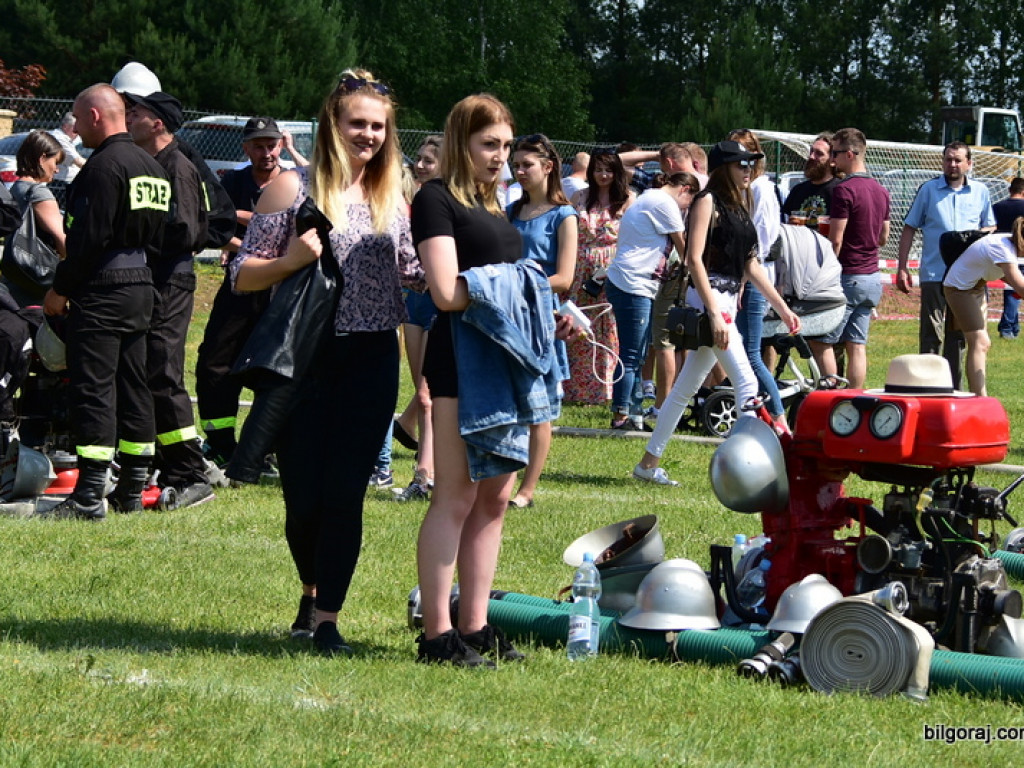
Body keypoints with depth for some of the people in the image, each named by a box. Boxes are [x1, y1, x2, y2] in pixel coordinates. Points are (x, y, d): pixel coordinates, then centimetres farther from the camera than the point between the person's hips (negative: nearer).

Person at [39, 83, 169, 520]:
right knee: (133, 386, 12)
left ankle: (89, 496, -12)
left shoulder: (104, 165, -14)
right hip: (142, 285, 9)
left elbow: (90, 237, -19)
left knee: (92, 389, -9)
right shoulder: (151, 166, 15)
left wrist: (60, 288, -12)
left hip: (102, 290, -9)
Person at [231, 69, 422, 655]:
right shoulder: (293, 188, -2)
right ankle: (314, 591, 29)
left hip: (372, 360, 3)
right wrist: (290, 260, -21)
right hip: (307, 358, -2)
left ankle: (326, 616, 7)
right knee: (305, 495, 1)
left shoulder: (394, 198, 10)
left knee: (346, 493, 0)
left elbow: (413, 272, 17)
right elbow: (243, 275, -2)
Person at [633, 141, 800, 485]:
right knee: (746, 383, -13)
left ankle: (649, 463, 17)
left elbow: (751, 265, 20)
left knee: (688, 386, 11)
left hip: (728, 301, 9)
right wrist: (714, 314, -22)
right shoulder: (708, 202, -7)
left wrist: (782, 308, 16)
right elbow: (694, 259, -15)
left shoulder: (739, 205, 18)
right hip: (708, 300, -9)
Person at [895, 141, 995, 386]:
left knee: (958, 337, 9)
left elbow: (989, 226, 20)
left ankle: (953, 388, 16)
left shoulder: (980, 192, 9)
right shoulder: (928, 189, 4)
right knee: (931, 335, -4)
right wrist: (902, 268, -2)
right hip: (934, 273, -2)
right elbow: (909, 228, 5)